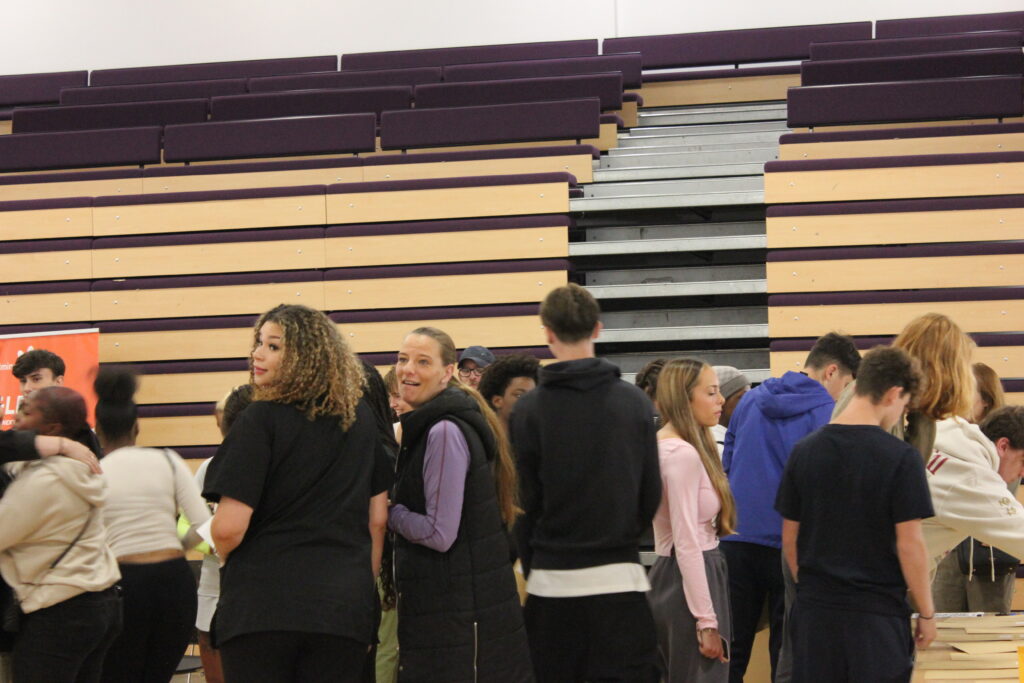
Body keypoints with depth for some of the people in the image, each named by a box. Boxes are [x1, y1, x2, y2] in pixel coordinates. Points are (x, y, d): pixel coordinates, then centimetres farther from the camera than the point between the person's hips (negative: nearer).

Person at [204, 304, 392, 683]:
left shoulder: (261, 420, -8)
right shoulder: (362, 419, 8)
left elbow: (228, 527, -13)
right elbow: (377, 518, 13)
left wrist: (225, 557, 9)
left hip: (261, 606, -4)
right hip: (345, 607, 4)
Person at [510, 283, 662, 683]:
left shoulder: (528, 410, -6)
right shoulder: (635, 403, 0)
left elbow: (525, 503, -3)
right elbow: (651, 494, 4)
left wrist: (530, 567, 9)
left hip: (552, 579, -1)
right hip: (619, 578, 1)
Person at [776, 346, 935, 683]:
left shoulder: (804, 451, 1)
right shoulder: (900, 457, -12)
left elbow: (790, 538, 6)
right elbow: (909, 544, -12)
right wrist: (927, 613, -2)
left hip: (814, 611, 4)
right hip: (877, 615, -4)